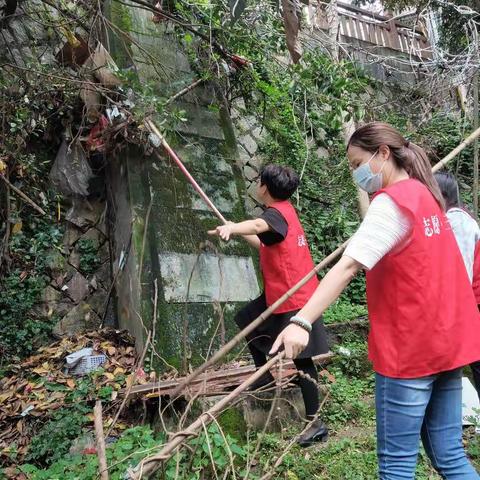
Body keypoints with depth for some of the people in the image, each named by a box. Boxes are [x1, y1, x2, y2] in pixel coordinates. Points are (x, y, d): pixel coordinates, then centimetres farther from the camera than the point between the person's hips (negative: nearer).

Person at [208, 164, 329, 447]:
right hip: (280, 295, 10)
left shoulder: (277, 213, -17)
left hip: (295, 299, -10)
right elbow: (267, 246, 22)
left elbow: (258, 225, -43)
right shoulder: (284, 211, 13)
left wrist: (231, 228, -61)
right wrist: (239, 232, 18)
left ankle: (316, 424, 8)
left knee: (301, 359, -3)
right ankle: (265, 376, 32)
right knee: (248, 320, 20)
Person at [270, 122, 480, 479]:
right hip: (446, 342, 9)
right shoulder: (425, 195, 11)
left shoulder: (391, 202, -16)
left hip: (409, 347, -9)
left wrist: (301, 322, -35)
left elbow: (348, 266, -30)